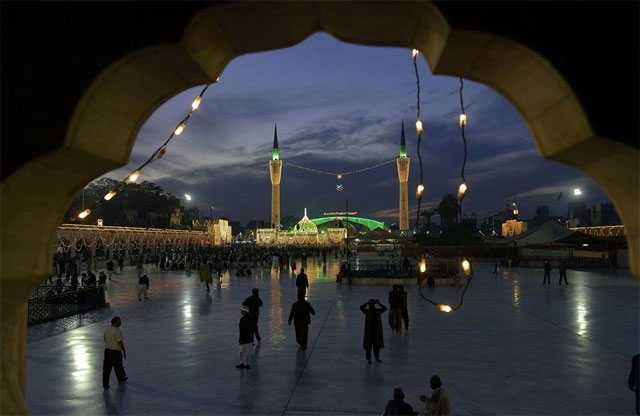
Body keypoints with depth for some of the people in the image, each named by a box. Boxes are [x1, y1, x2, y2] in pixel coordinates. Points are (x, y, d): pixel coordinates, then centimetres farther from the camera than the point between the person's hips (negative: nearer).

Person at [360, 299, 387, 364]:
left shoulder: (378, 311, 4)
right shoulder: (367, 311, -4)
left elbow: (385, 308, -10)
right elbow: (361, 307, -21)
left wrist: (379, 303, -14)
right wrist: (367, 303, -20)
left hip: (377, 330, 3)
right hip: (369, 330, -3)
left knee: (377, 344, 12)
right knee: (369, 344, 3)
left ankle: (377, 357, 29)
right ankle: (369, 359, 15)